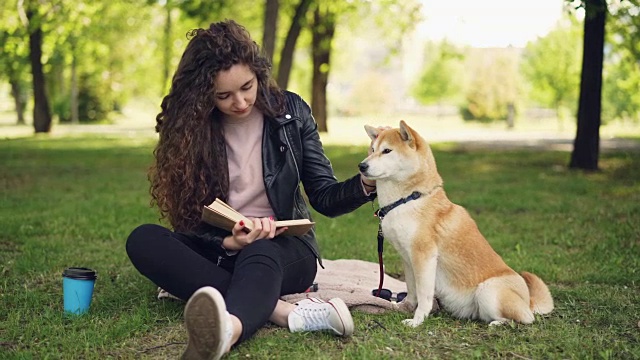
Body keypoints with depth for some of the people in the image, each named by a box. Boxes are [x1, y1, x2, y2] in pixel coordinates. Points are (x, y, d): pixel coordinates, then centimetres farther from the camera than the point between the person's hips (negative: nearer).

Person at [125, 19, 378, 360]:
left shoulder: (290, 111, -4)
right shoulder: (190, 127, -6)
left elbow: (324, 197, -2)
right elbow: (189, 218, -5)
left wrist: (366, 184, -23)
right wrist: (228, 241, -26)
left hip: (284, 247, -2)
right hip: (220, 248, 2)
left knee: (258, 255, -37)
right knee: (143, 240, -26)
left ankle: (226, 330, -73)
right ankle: (284, 311, -39)